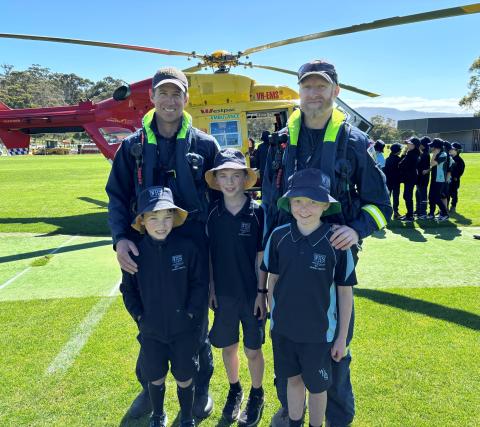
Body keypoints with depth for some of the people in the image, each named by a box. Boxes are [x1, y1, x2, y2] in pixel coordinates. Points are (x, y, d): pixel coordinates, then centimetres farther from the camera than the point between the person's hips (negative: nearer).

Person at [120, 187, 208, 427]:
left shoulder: (187, 248, -15)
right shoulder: (135, 253, -10)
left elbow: (200, 284, -8)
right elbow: (128, 289, 3)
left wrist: (191, 313, -12)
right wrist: (139, 315, -3)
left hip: (184, 329, -2)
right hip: (151, 330, 2)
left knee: (184, 378, 15)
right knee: (155, 378, 21)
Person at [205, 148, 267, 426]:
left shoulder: (257, 212, -10)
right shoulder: (213, 214, -3)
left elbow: (261, 256, -7)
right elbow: (210, 255, 4)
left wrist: (261, 292, -7)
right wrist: (211, 289, 4)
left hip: (252, 293, -2)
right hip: (224, 293, 3)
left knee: (253, 350, 10)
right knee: (228, 347, 17)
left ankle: (257, 395, 35)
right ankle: (234, 390, 41)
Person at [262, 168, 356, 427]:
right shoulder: (278, 237, -10)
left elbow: (345, 292, -7)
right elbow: (272, 280, 3)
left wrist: (342, 337, -2)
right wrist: (272, 318, 8)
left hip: (319, 332, -2)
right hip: (283, 328, 2)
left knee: (317, 386, 17)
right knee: (293, 379, 21)